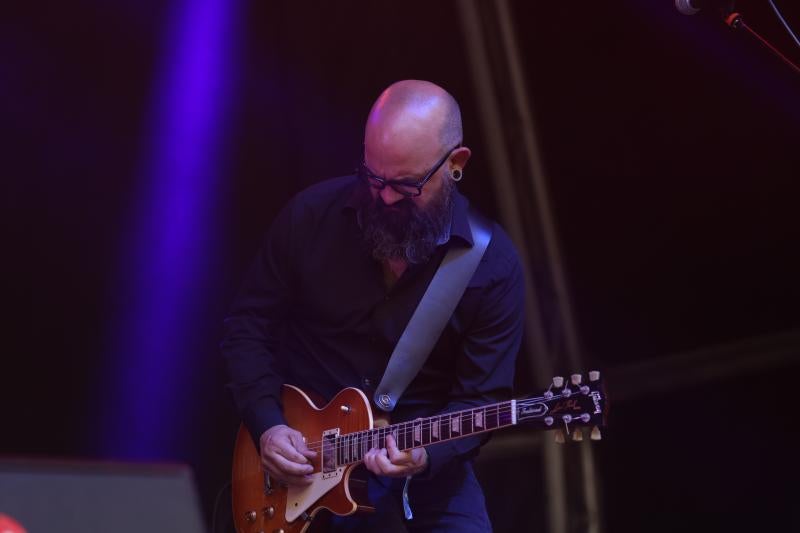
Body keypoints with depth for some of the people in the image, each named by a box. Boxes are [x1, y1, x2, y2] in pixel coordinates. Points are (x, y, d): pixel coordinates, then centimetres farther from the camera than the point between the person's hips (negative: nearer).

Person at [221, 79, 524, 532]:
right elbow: (249, 324, 2)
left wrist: (425, 453, -26)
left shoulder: (492, 265, -9)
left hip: (424, 467, 0)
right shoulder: (312, 215, -6)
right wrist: (267, 425, -10)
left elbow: (480, 399, -7)